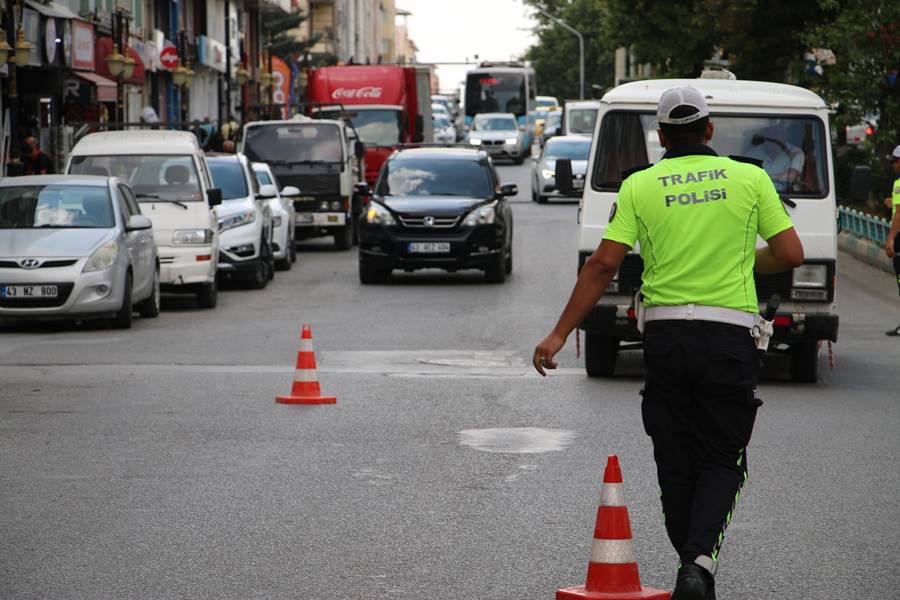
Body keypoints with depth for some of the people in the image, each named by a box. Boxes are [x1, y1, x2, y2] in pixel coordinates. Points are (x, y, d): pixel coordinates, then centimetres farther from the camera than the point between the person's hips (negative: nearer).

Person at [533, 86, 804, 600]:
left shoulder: (640, 186, 2)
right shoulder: (751, 178, 1)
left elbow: (603, 266, -4)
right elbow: (791, 254, 0)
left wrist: (560, 333, 0)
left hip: (665, 336, 1)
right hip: (729, 338, -1)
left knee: (676, 466, 12)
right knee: (722, 461, 5)